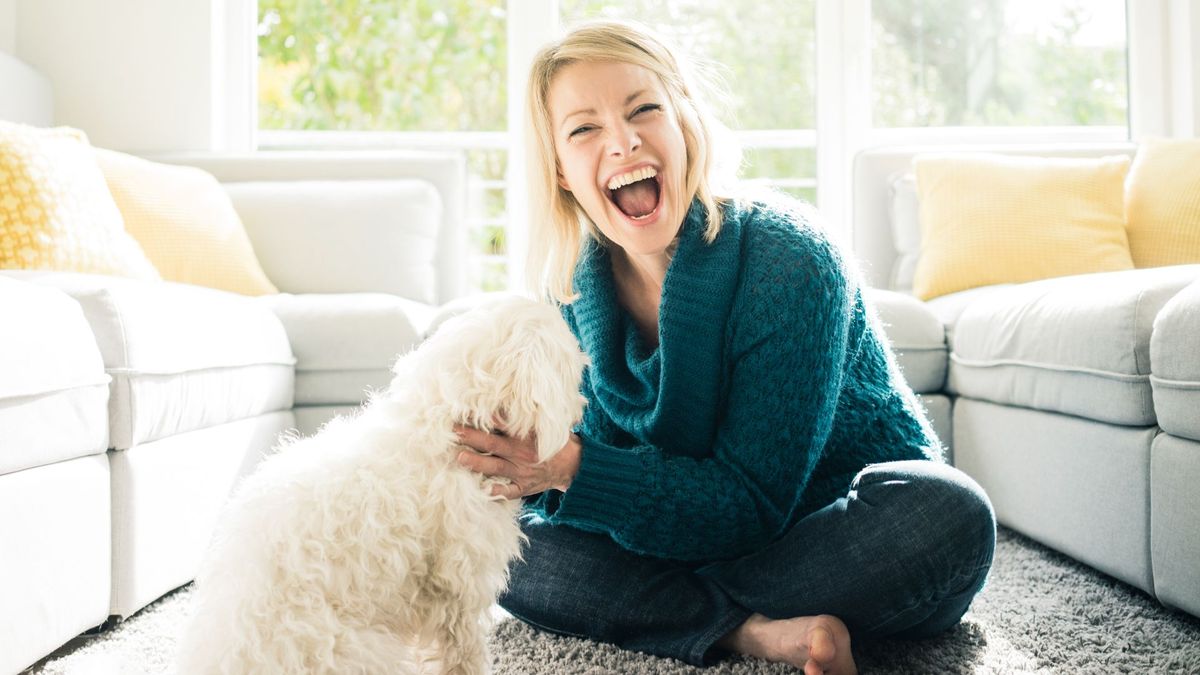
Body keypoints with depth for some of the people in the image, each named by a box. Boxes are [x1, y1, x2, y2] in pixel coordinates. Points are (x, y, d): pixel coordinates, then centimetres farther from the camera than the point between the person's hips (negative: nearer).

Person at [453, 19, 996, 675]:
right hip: (697, 540, 4)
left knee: (949, 513, -35)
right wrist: (531, 468, -31)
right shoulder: (582, 289, -6)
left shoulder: (789, 259, -24)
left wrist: (570, 466, -36)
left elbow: (755, 504, -25)